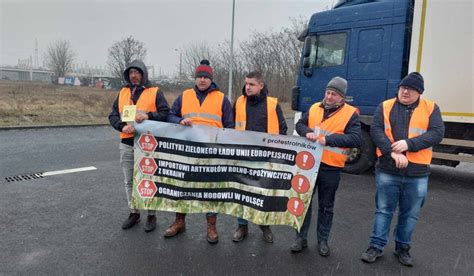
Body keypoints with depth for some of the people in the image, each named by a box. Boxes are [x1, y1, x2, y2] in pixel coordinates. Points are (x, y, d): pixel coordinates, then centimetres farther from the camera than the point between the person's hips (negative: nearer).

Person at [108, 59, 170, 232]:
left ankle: (151, 215, 20)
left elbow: (166, 114, -10)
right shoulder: (123, 92, 11)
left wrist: (148, 116, -25)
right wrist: (122, 126, -16)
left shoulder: (155, 92, -1)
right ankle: (134, 213, 29)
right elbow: (113, 116, 4)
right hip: (126, 144, 5)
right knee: (129, 181, 13)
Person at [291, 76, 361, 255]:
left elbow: (355, 139, -16)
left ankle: (322, 240, 29)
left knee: (326, 206, 12)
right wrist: (307, 132, -11)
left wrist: (328, 139, -25)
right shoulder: (314, 108, 7)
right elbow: (300, 124, 13)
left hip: (331, 168, -3)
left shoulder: (351, 114, -7)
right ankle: (301, 238, 25)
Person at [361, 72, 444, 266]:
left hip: (417, 173, 1)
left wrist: (408, 144, -21)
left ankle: (403, 248, 32)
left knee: (410, 214, 14)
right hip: (387, 170, -1)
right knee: (383, 210, 9)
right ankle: (376, 246, 22)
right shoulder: (385, 107, 4)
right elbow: (376, 130, -8)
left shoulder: (431, 109, 5)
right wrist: (393, 152, -21)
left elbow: (437, 134, -8)